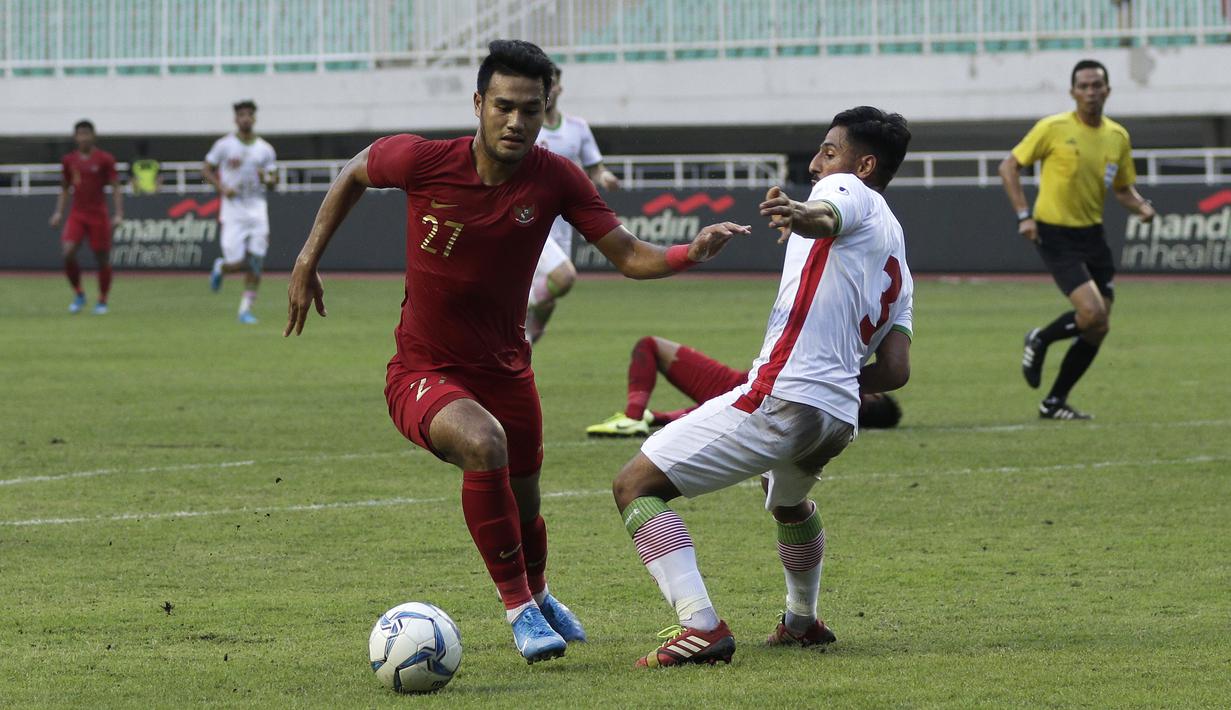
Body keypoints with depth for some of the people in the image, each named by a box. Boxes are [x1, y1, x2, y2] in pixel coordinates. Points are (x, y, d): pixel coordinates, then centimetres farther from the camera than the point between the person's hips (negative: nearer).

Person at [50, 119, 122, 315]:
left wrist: (119, 214, -13)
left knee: (102, 258, 2)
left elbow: (115, 187, -3)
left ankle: (102, 301, 18)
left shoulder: (104, 159, -3)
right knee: (67, 252, -17)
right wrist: (58, 213, 7)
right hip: (76, 215, 2)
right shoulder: (69, 160, 7)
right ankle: (78, 295, 1)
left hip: (99, 215, -2)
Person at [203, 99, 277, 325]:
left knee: (255, 263, -4)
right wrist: (221, 187, -12)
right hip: (233, 208, -3)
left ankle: (246, 309, 5)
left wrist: (266, 179, -11)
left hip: (257, 208, 3)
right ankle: (220, 267, 27)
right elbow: (206, 170, 5)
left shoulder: (265, 149, 7)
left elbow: (274, 180, 13)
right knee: (237, 263, -9)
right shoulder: (224, 144, -1)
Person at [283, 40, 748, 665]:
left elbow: (628, 255, -11)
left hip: (504, 371, 4)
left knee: (524, 504, 18)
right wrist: (307, 261, 2)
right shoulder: (423, 161, -19)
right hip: (423, 374, -4)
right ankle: (518, 608, -20)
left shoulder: (555, 179, -13)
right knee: (484, 443, -34)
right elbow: (354, 174, 2)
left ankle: (536, 593, 55)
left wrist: (690, 253, -30)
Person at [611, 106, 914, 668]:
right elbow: (895, 370, 17)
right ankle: (802, 623, 57)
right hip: (839, 415, 9)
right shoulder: (896, 262, 26)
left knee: (635, 485, -8)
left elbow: (828, 218, -25)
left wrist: (800, 216, -48)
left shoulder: (848, 189, 3)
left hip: (781, 396, -9)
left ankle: (701, 628, -21)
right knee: (788, 503, 42)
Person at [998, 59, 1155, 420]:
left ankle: (1055, 402, 17)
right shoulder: (1053, 129, -9)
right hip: (1056, 234, -6)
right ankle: (1040, 340, 10)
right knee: (1093, 315, -21)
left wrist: (1141, 206, -4)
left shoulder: (1118, 136, 7)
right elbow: (1009, 167, -3)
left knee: (1097, 329, 3)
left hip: (1092, 235, 6)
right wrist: (1024, 215, -13)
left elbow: (1122, 188, 18)